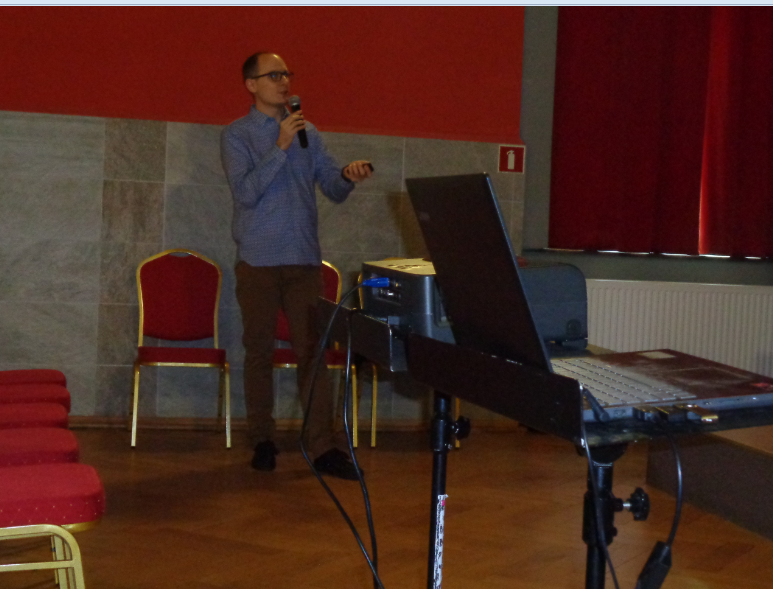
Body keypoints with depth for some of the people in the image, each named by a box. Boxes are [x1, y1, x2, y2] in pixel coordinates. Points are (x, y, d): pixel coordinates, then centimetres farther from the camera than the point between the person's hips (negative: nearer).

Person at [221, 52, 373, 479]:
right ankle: (262, 441, 17)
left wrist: (348, 177, -11)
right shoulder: (236, 135, 1)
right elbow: (245, 192, -12)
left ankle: (323, 445, -2)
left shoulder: (307, 133, 13)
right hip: (259, 261, -3)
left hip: (304, 259, 3)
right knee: (259, 351, 5)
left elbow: (333, 190, 12)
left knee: (312, 349, -2)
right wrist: (280, 147, -18)